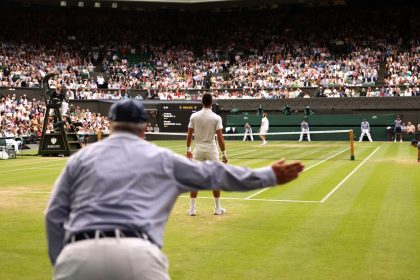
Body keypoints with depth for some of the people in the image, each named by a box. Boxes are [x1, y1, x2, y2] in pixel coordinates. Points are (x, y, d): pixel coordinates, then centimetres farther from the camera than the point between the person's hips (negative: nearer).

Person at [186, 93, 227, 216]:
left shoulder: (194, 116, -1)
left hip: (198, 149, 2)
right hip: (211, 149, -2)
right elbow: (220, 137, -12)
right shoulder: (216, 118, -9)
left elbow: (189, 135, 3)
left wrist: (188, 149, 15)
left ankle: (192, 208, 8)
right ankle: (217, 208, 16)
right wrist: (224, 154, -6)